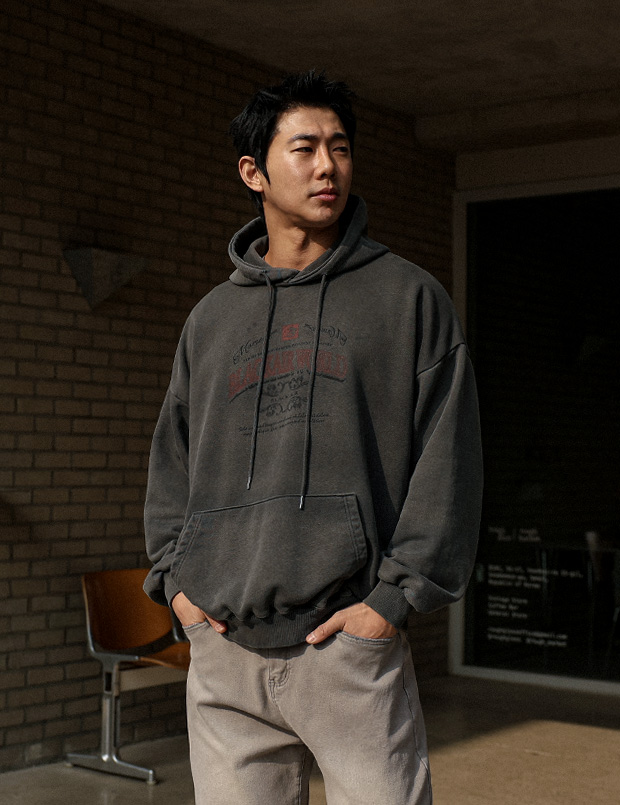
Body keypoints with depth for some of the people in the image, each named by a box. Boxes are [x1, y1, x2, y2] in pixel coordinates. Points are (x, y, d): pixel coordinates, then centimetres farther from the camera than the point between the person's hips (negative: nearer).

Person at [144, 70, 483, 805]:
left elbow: (447, 459, -1)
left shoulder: (408, 296, 6)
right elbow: (171, 462, 20)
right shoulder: (212, 317, 16)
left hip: (352, 643, -3)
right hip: (222, 651, 3)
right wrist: (173, 577, 6)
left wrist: (396, 594, -9)